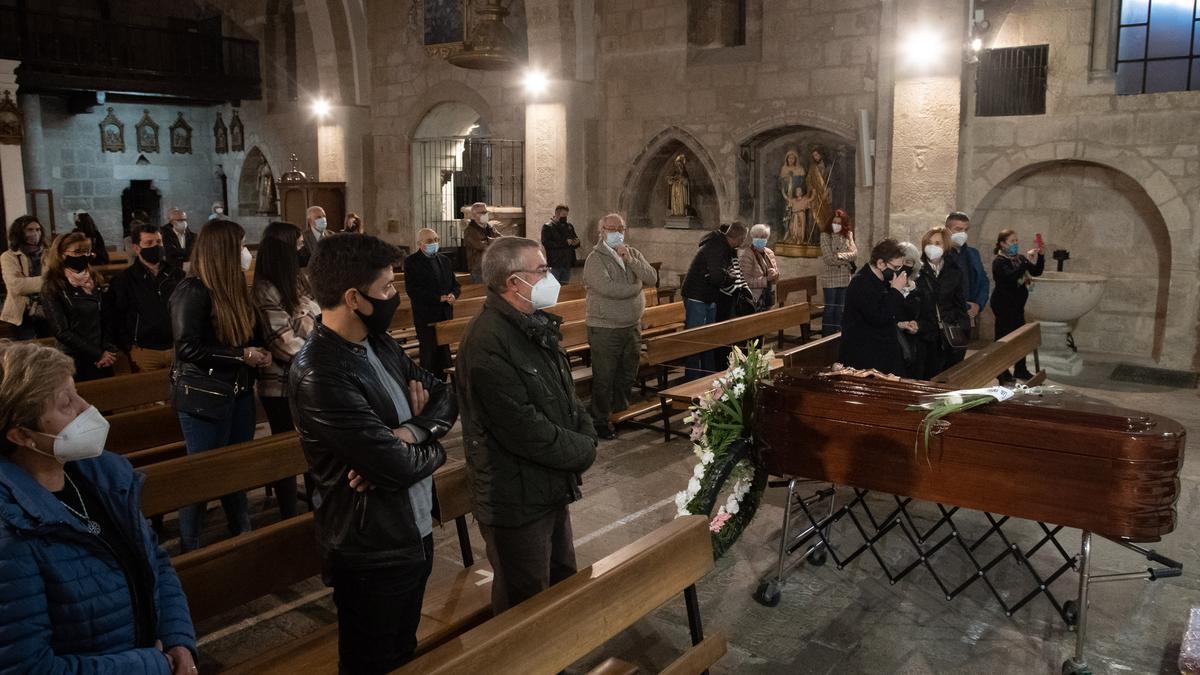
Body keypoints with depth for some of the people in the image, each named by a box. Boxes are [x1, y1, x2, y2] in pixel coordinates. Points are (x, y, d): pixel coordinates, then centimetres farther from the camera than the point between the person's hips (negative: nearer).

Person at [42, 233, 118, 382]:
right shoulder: (53, 287, -8)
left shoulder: (94, 281, 9)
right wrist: (97, 354, -13)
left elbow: (106, 319, 9)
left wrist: (108, 350, -6)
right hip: (73, 361, -5)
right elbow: (61, 332, -12)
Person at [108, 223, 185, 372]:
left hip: (176, 348, 3)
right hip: (145, 353, -2)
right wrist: (129, 348, -5)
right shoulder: (123, 280, -1)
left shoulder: (177, 275, 8)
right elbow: (117, 319, -1)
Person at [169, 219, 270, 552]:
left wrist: (258, 352, 0)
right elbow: (188, 348, -20)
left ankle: (243, 534, 28)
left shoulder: (233, 287, 9)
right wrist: (241, 355, -19)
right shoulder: (192, 291, -16)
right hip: (204, 396, -8)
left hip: (239, 392, 8)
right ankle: (190, 549, 16)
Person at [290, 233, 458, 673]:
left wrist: (410, 432, -19)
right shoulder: (319, 375, -27)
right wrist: (433, 449, -7)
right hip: (373, 553, -8)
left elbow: (447, 397, 2)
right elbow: (398, 465, -29)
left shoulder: (380, 345, 2)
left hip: (415, 534, 8)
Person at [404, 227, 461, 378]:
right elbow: (412, 290, -14)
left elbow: (455, 284, 15)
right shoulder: (411, 262, -5)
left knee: (443, 352, 9)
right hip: (426, 316, -5)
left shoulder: (444, 260, 14)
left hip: (445, 314, 5)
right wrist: (438, 298, -17)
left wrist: (453, 295, -9)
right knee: (429, 353, -2)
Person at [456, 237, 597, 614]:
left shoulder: (535, 326, 6)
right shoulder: (488, 342, -26)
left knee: (564, 583, 25)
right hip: (517, 500, -9)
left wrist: (587, 435, -3)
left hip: (551, 488, 10)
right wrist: (582, 452, -13)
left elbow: (564, 392, 16)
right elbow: (522, 429, -28)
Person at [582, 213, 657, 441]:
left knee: (627, 376, 18)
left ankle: (622, 414, 35)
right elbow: (607, 288, -26)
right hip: (605, 329, -6)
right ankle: (601, 421, 17)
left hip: (632, 326, 6)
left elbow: (652, 279, -4)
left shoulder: (634, 254, 8)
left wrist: (630, 260, -17)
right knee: (604, 379, 3)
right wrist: (637, 286, -11)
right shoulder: (595, 258, -11)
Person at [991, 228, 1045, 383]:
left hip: (1017, 304, 9)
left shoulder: (1018, 258, 12)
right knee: (1004, 337, -4)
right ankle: (1002, 373, 4)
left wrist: (1040, 256, -3)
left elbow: (1036, 272, 11)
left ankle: (1020, 370, 23)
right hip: (1004, 305, -8)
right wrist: (1026, 260, -29)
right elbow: (1012, 276, -29)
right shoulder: (999, 261, -13)